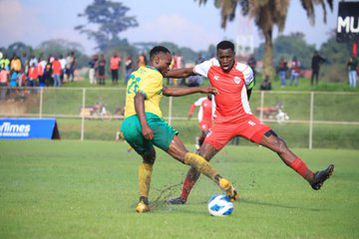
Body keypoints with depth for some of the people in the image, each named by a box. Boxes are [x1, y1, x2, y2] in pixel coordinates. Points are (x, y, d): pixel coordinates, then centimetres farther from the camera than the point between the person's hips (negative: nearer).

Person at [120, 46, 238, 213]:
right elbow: (139, 97, -14)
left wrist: (200, 90, 37)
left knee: (148, 159, 29)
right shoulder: (155, 76, 4)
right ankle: (220, 181, -26)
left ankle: (143, 202, 12)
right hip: (149, 119, -7)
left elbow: (167, 91, 35)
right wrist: (144, 125, -24)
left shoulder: (136, 74, 31)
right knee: (184, 155, -12)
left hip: (127, 125, 7)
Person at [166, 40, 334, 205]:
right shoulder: (210, 67, -6)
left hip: (245, 119, -1)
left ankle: (312, 178, -11)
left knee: (279, 145, -11)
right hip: (222, 123, 1)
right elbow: (186, 72, 8)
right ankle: (183, 197, 5)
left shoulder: (245, 71, -9)